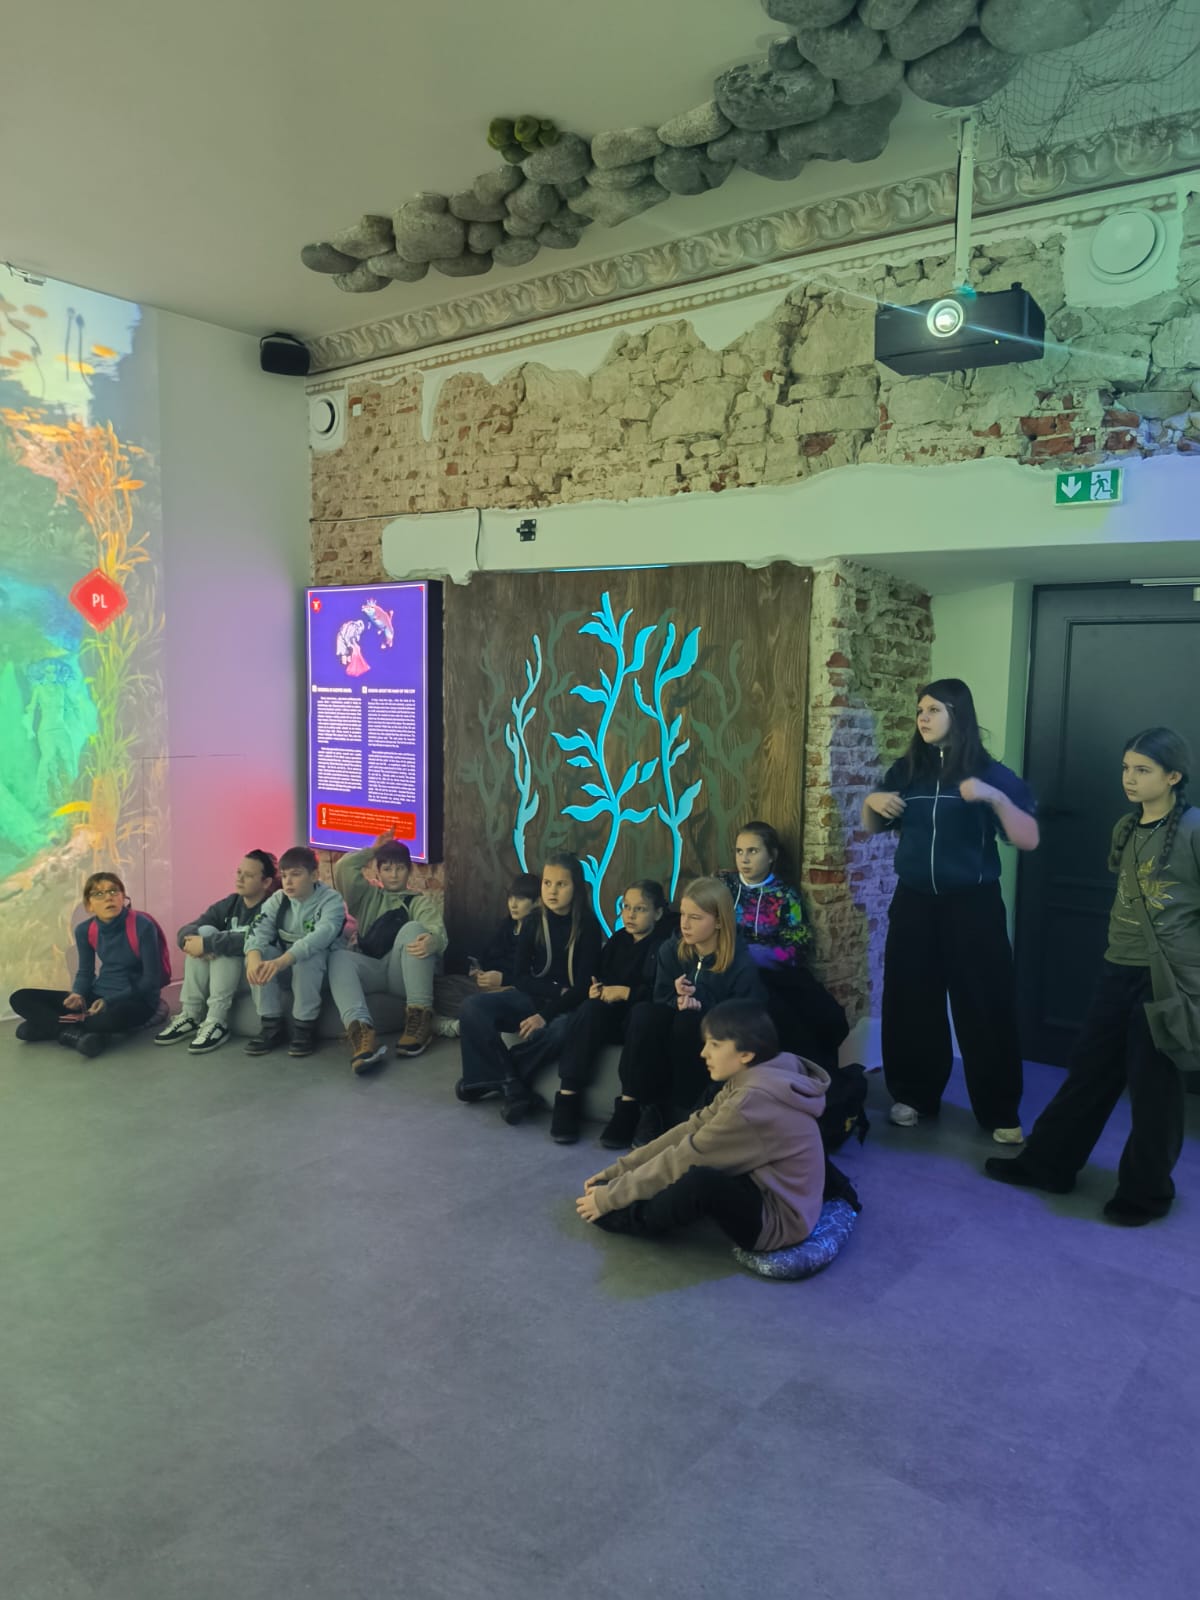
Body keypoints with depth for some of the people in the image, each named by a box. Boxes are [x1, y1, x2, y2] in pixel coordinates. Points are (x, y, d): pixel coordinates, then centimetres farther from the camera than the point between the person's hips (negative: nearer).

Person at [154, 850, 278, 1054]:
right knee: (203, 932, -16)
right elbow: (186, 930, -3)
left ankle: (216, 1023, -29)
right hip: (219, 975, 7)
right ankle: (190, 1016, -16)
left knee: (211, 939, -25)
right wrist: (192, 940, -27)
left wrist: (207, 943, -31)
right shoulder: (228, 904, 6)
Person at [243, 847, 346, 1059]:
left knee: (309, 956, -36)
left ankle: (305, 1026, -23)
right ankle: (271, 1026, -16)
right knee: (259, 954, -24)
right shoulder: (277, 900, -2)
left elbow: (321, 936, -36)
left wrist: (282, 961, -51)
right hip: (286, 969, 4)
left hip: (321, 967, -4)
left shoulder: (331, 900, -18)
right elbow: (259, 930, -19)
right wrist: (254, 958, -43)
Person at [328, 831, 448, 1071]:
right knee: (339, 957, -29)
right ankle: (361, 1031, -54)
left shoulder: (422, 901, 17)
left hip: (404, 973, -2)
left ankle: (420, 1017, -35)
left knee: (412, 928, -30)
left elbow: (437, 928, -7)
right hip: (371, 971, 2)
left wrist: (432, 940, -33)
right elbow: (343, 869, 8)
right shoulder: (367, 896, 28)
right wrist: (373, 850, 21)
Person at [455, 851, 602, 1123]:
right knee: (473, 1008, -20)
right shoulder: (534, 921, 1)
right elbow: (521, 977, -1)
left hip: (568, 1007, -4)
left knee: (560, 1031, -38)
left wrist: (545, 1015, -24)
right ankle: (514, 1088, -21)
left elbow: (583, 985, -12)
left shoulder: (588, 925, -9)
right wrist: (557, 990, -17)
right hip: (534, 997, 4)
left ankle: (495, 1077, -14)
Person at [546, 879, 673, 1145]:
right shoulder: (618, 939, 18)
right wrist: (595, 988, -4)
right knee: (590, 1010, -28)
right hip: (609, 1016, 5)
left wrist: (625, 992, -17)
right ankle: (568, 1098, -30)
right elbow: (597, 974, 18)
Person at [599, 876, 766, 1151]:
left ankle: (680, 1112, -23)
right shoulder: (670, 950, -1)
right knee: (644, 1012, -28)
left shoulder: (742, 965, -15)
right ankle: (633, 1106, -24)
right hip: (672, 1039, 4)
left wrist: (702, 1005, -27)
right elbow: (660, 999, -1)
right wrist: (677, 1000, -25)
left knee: (688, 1022, -36)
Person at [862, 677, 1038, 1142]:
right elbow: (873, 828, 16)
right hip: (914, 903, 4)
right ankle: (913, 1096, 24)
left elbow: (1029, 840, -11)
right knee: (909, 1002, 8)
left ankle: (1001, 1113, 13)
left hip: (973, 905, -3)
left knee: (984, 1007, 0)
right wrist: (871, 802, -5)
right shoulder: (905, 770, 5)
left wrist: (995, 797, -24)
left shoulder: (991, 773, -5)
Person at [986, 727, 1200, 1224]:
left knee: (1153, 1086, 6)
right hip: (1119, 971, 6)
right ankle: (1047, 1163, 25)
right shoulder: (1126, 828, 9)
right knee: (1089, 1070, 14)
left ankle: (1146, 1191, 24)